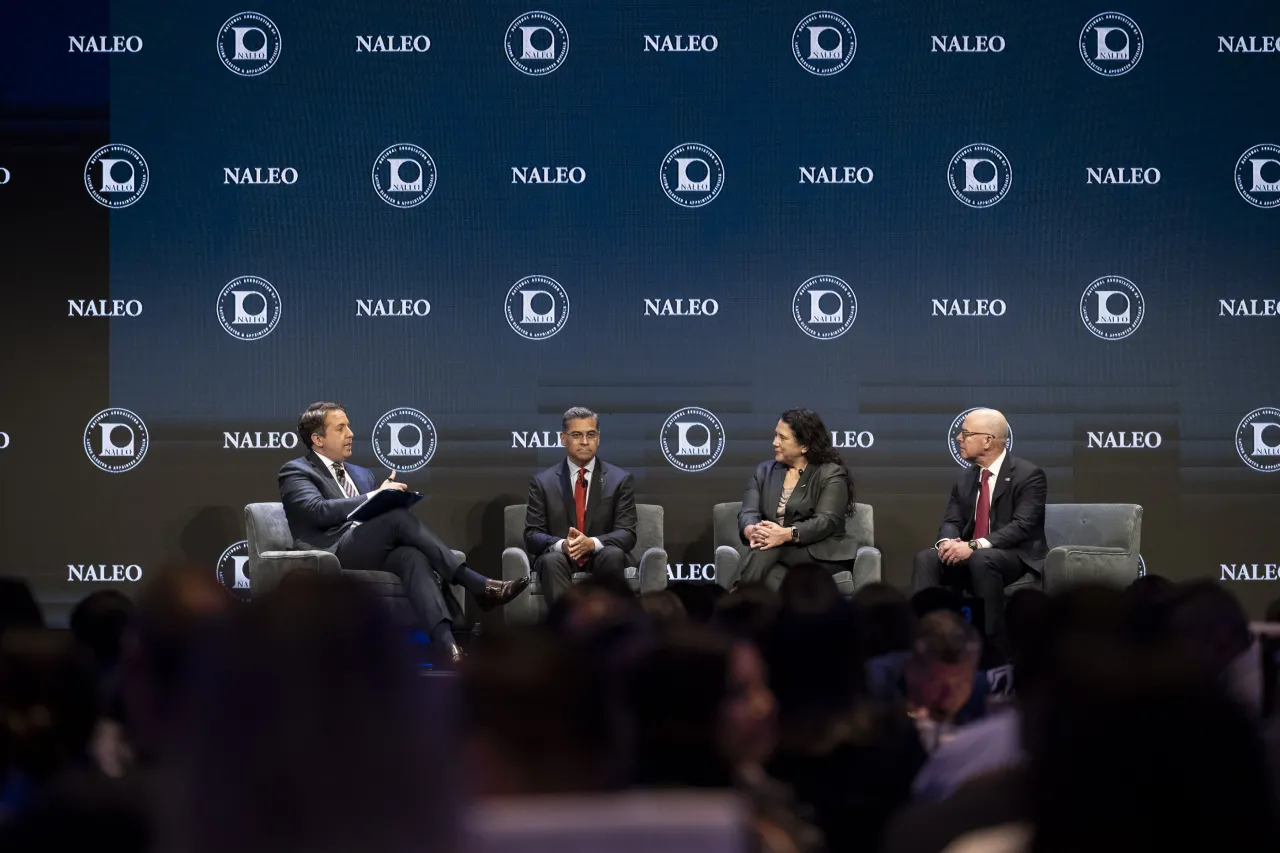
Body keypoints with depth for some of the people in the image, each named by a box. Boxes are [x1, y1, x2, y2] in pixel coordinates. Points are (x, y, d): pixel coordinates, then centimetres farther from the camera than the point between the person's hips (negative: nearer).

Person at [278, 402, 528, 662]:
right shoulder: (296, 472, 8)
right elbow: (319, 511, -12)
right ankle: (477, 586, -30)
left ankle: (446, 644, -54)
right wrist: (376, 496, -16)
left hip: (372, 554, 5)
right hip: (332, 556, -5)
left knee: (412, 556, -32)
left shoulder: (361, 474, 29)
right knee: (398, 516, -29)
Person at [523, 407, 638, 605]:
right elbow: (532, 536, 0)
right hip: (560, 559, 0)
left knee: (613, 554, -34)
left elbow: (627, 535, -2)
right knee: (552, 560, -35)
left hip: (602, 557, 0)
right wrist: (562, 544, -23)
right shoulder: (542, 482, 7)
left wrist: (592, 543, -23)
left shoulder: (621, 480, 6)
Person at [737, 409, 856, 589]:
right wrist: (752, 531, -24)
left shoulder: (831, 474, 2)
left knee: (769, 549, -34)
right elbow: (749, 513, 3)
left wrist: (787, 534, -32)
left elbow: (826, 521, -13)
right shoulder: (764, 471, 17)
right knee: (773, 577, -37)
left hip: (821, 555, -3)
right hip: (777, 556, 3)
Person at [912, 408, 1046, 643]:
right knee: (926, 558, -21)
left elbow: (1022, 526, -20)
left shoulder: (1028, 475, -9)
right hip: (970, 556, 6)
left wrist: (975, 546, -30)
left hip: (1016, 557, -6)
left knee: (981, 560, -38)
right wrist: (947, 541, -18)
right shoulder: (966, 479, 13)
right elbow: (952, 521, 9)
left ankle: (992, 642, -33)